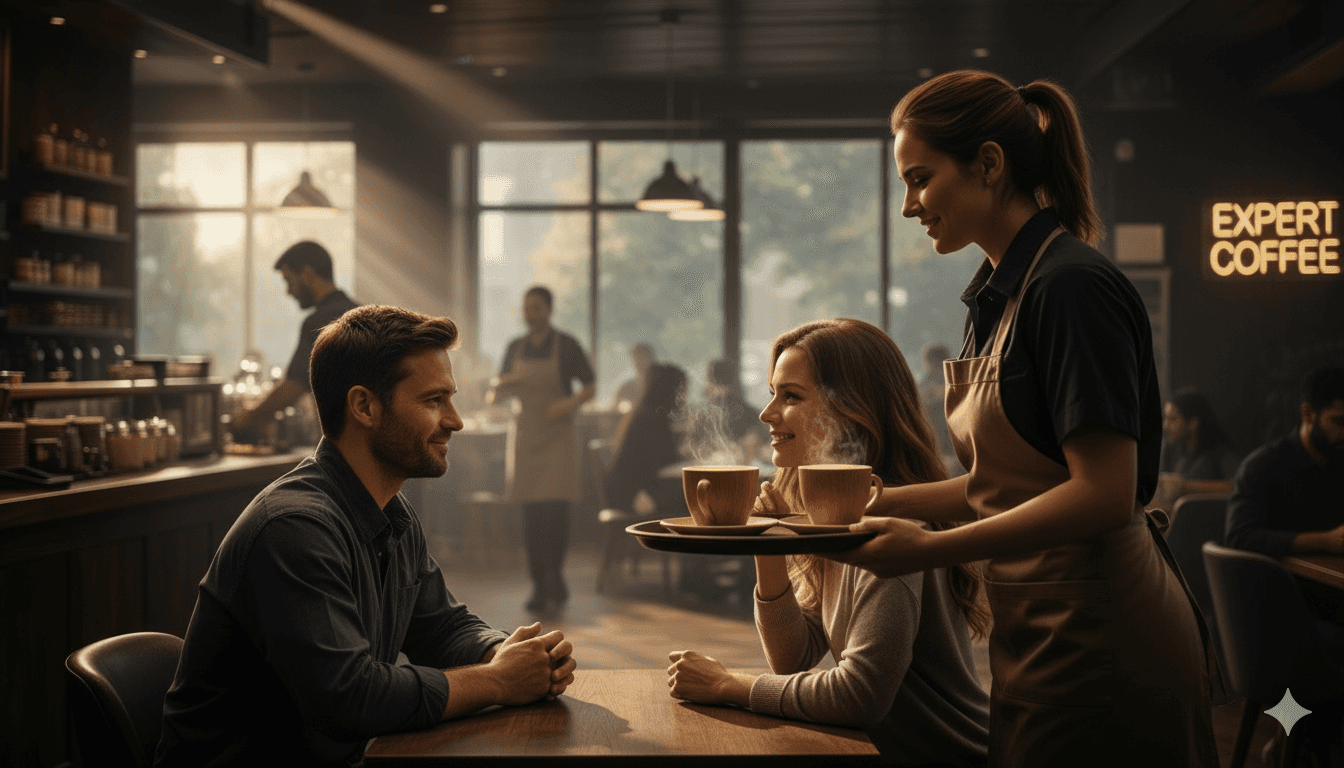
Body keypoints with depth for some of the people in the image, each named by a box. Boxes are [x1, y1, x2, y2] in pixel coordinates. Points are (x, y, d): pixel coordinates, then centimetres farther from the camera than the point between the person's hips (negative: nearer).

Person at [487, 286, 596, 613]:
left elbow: (591, 387, 2)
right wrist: (500, 388, -8)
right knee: (531, 514, 0)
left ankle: (554, 580, 6)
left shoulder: (566, 345, -2)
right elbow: (500, 391, 16)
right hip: (524, 435, 3)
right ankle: (540, 586, 5)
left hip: (557, 436, -3)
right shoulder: (515, 347, 10)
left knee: (555, 509, -11)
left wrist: (571, 402, -17)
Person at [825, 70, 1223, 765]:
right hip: (1042, 632, 9)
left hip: (1098, 648, -9)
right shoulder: (997, 296, 13)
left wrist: (934, 548, -23)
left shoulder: (1071, 286, -16)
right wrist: (869, 502, 8)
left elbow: (1105, 493, -23)